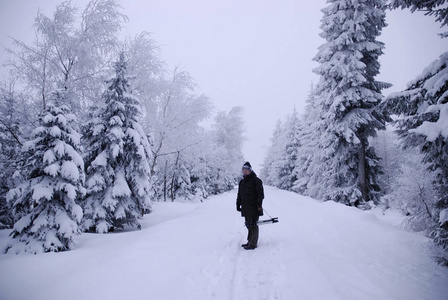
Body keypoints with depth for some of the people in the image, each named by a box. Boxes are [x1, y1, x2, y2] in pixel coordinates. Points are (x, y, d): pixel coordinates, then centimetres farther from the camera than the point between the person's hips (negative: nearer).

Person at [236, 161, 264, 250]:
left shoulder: (256, 180, -6)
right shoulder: (242, 182, 17)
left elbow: (260, 193, -11)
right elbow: (239, 195, 23)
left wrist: (259, 204, -17)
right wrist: (238, 205, 18)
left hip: (253, 208, -7)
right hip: (246, 208, 7)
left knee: (253, 225, -3)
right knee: (248, 225, 13)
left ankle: (253, 244, 3)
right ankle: (250, 241, 24)